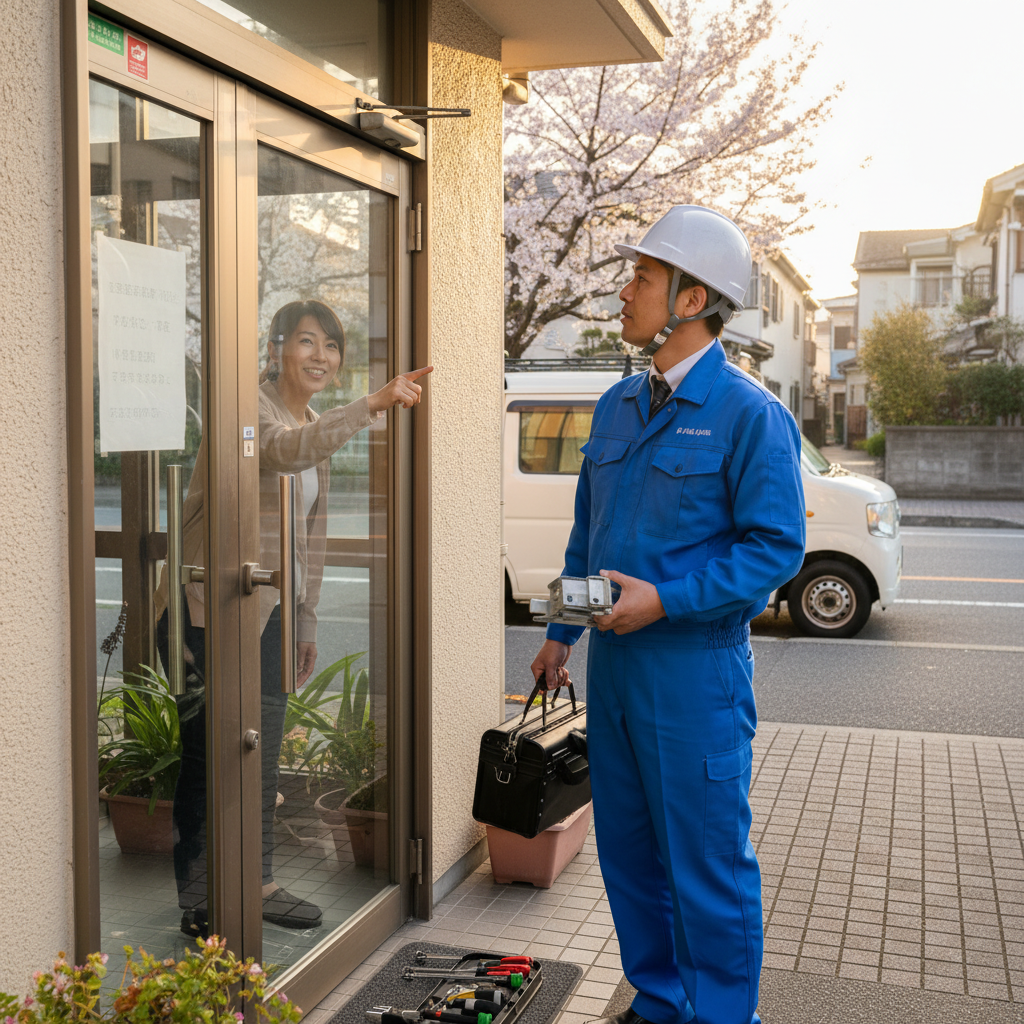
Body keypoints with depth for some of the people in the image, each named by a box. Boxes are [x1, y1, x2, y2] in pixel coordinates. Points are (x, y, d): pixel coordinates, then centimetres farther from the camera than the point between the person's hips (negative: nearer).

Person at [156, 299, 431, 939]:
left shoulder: (320, 427, 14)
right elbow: (281, 452, -36)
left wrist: (307, 622, 18)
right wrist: (372, 406, -46)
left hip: (268, 609, 8)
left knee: (263, 755, 13)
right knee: (208, 754, -1)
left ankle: (259, 884, 25)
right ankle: (198, 902, 11)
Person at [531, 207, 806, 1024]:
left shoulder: (748, 414, -11)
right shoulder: (618, 406, 12)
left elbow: (777, 547, -14)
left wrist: (665, 599, -22)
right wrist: (562, 632, 19)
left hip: (695, 669, -7)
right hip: (614, 660, 7)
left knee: (708, 864, 3)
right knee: (629, 853, 16)